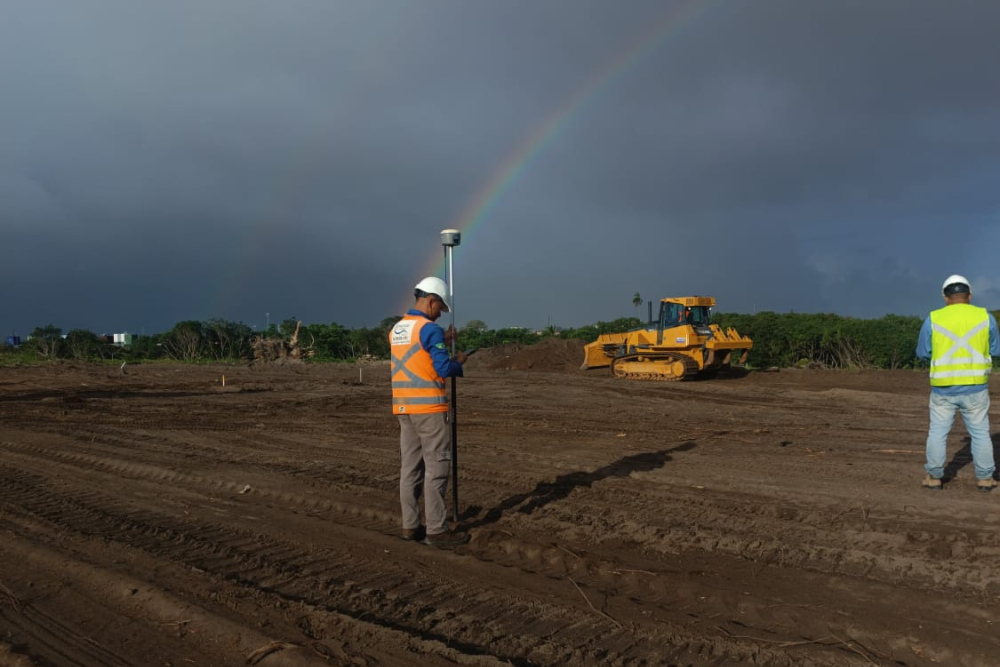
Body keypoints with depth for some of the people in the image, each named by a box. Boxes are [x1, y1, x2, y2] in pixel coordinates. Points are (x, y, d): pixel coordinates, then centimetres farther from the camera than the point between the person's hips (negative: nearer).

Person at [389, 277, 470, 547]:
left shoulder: (396, 329, 13)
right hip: (429, 407, -8)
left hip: (404, 407, 8)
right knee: (436, 468, -3)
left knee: (410, 467, 11)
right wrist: (458, 361, 3)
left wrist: (441, 342, 20)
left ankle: (410, 525, 16)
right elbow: (444, 368, -16)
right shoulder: (429, 329, -12)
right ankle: (436, 530, -1)